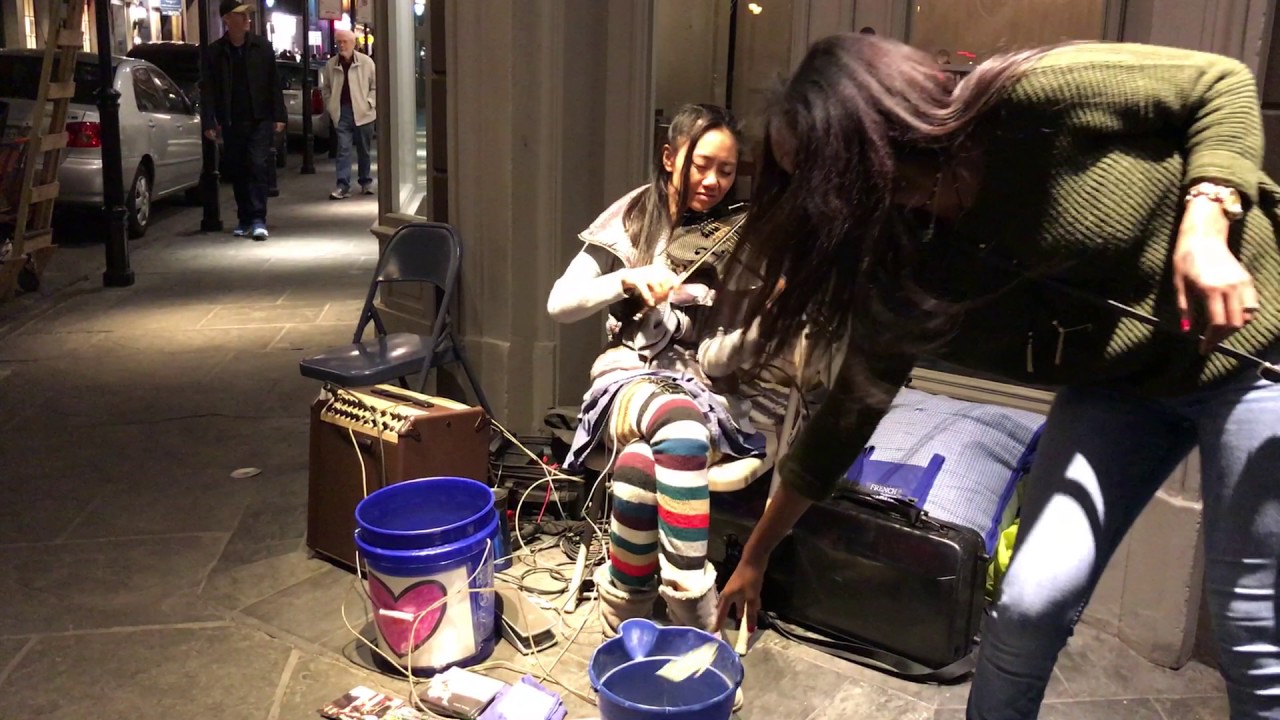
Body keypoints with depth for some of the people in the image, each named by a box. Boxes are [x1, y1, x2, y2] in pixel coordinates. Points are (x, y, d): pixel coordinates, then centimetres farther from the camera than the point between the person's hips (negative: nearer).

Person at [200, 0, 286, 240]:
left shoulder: (262, 47, 3)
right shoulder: (214, 52, 1)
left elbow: (274, 84, 5)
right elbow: (207, 90, 0)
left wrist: (279, 116, -1)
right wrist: (209, 123, -7)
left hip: (260, 119, -1)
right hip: (231, 122, 1)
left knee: (258, 167, -9)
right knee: (237, 171, 7)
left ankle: (258, 219, -8)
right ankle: (244, 218, 19)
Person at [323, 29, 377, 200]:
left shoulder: (366, 62, -3)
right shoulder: (330, 64, 4)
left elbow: (376, 86, 2)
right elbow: (327, 88, 14)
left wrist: (369, 102, -9)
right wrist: (330, 106, 4)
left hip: (362, 112, -1)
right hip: (342, 112, 1)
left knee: (364, 150, 10)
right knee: (343, 149, -5)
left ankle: (366, 182, 24)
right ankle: (343, 185, -8)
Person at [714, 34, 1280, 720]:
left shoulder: (1041, 99, -27)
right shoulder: (900, 269, -11)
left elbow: (1220, 83, -11)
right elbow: (848, 414, -3)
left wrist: (1203, 233, -27)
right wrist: (755, 556, 3)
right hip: (1115, 387, 4)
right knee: (1027, 605, -5)